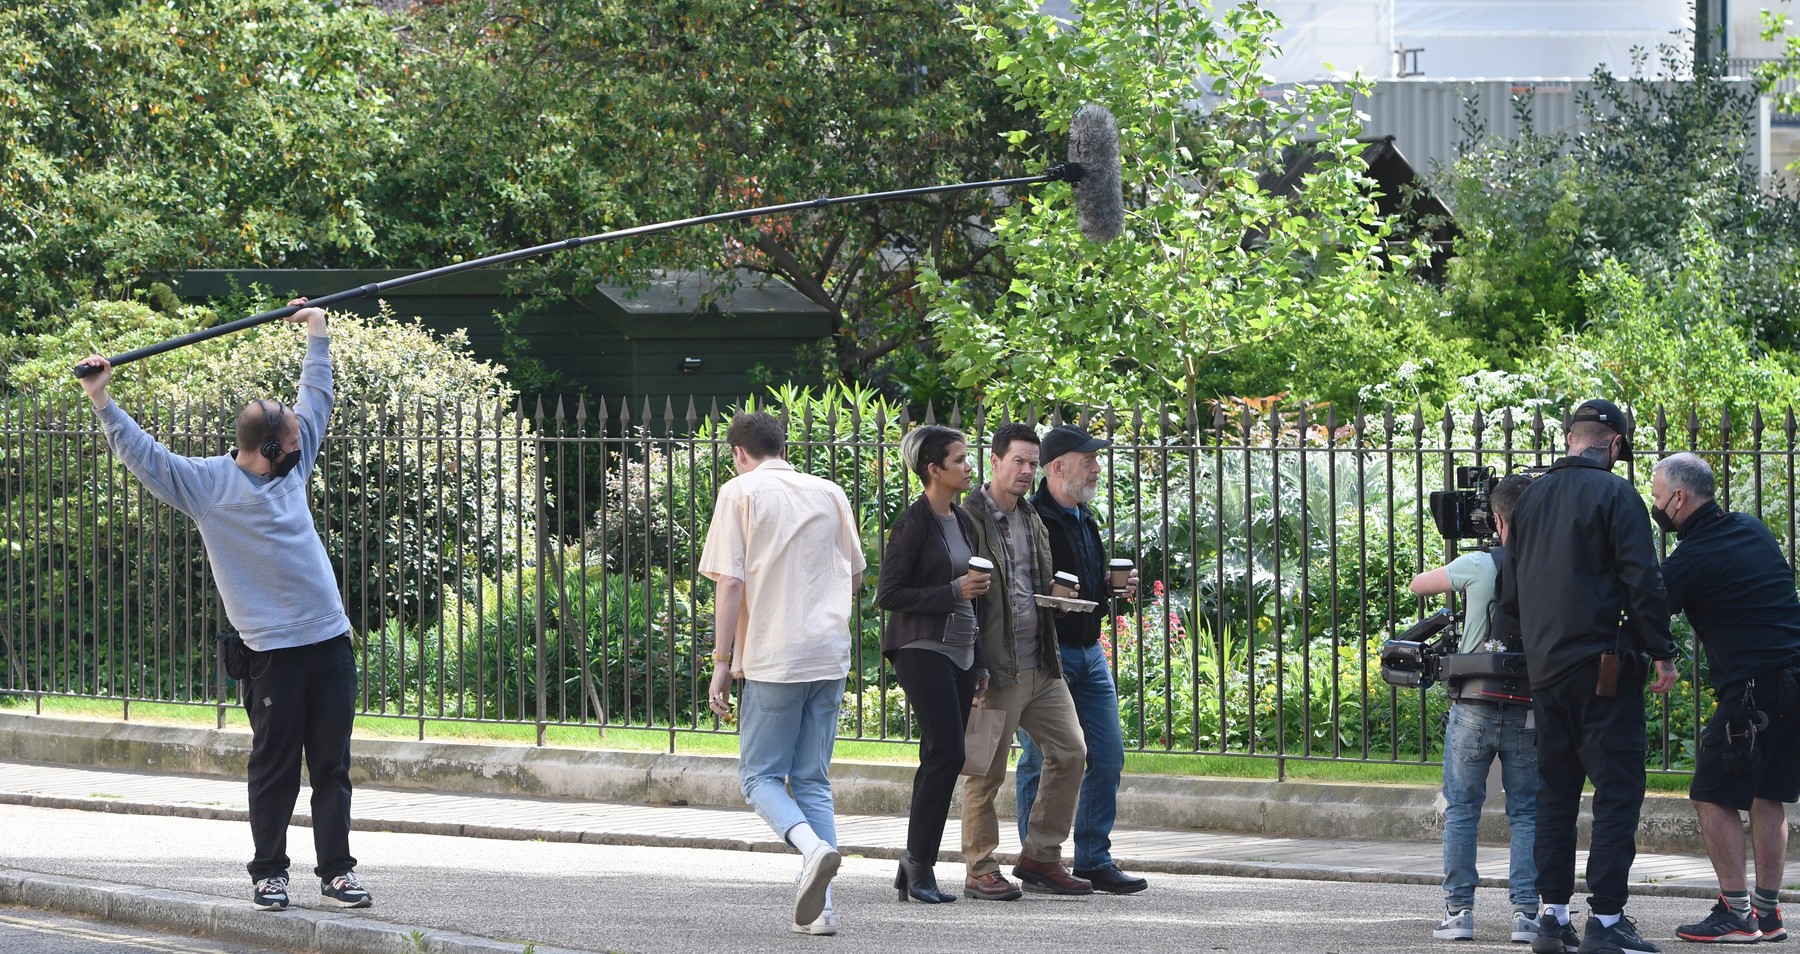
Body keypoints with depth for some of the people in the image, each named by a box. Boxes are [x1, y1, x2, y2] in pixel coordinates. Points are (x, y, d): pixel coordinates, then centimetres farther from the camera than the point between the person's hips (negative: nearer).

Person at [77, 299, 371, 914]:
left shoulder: (292, 465, 11)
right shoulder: (206, 483, -5)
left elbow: (316, 400, 24)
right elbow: (143, 454, -8)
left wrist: (318, 338, 31)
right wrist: (102, 403, -15)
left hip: (330, 639, 5)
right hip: (272, 650, -5)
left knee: (332, 765, 7)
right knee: (274, 768, 2)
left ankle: (337, 872, 11)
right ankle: (269, 873, 11)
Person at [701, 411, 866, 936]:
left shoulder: (741, 492, -1)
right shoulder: (830, 493, 12)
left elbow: (730, 582, -8)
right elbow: (855, 575, 20)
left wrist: (722, 662, -3)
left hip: (772, 656, -4)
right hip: (830, 655, 4)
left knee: (761, 776, 4)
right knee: (813, 780, 10)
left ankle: (812, 848, -24)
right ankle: (818, 908, 1)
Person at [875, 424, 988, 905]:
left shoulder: (962, 521, 15)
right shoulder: (914, 523, -9)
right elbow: (889, 594, -12)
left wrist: (980, 664, 18)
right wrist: (954, 592, -17)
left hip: (961, 650, 8)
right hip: (921, 649, -8)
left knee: (940, 759, 6)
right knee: (946, 753, -15)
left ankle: (914, 868, 10)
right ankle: (919, 866, -9)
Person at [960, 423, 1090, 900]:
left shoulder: (1033, 520, 17)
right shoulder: (970, 519, -8)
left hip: (1042, 664, 8)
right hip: (996, 668, -8)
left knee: (1070, 752, 4)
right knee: (988, 771, -3)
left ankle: (1041, 857, 14)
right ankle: (980, 872, 6)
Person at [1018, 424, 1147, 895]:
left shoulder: (1085, 519, 16)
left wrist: (1116, 586, 9)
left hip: (1089, 651, 9)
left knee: (1107, 757, 6)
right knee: (1042, 761, -3)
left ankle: (1094, 860, 14)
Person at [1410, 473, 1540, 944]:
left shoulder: (1479, 565, -7)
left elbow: (1418, 584, 8)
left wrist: (1452, 575, 25)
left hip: (1474, 707, -2)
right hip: (1530, 709, 2)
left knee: (1461, 809, 8)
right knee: (1527, 812, 7)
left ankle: (1458, 910, 6)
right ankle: (1526, 913, 1)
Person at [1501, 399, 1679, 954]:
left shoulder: (1531, 498, 12)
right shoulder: (1614, 494, -8)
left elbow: (1509, 594, 16)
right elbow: (1642, 581, -13)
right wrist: (1662, 653, -8)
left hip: (1544, 667, 7)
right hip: (1602, 667, -7)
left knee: (1556, 790, 13)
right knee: (1617, 789, -5)